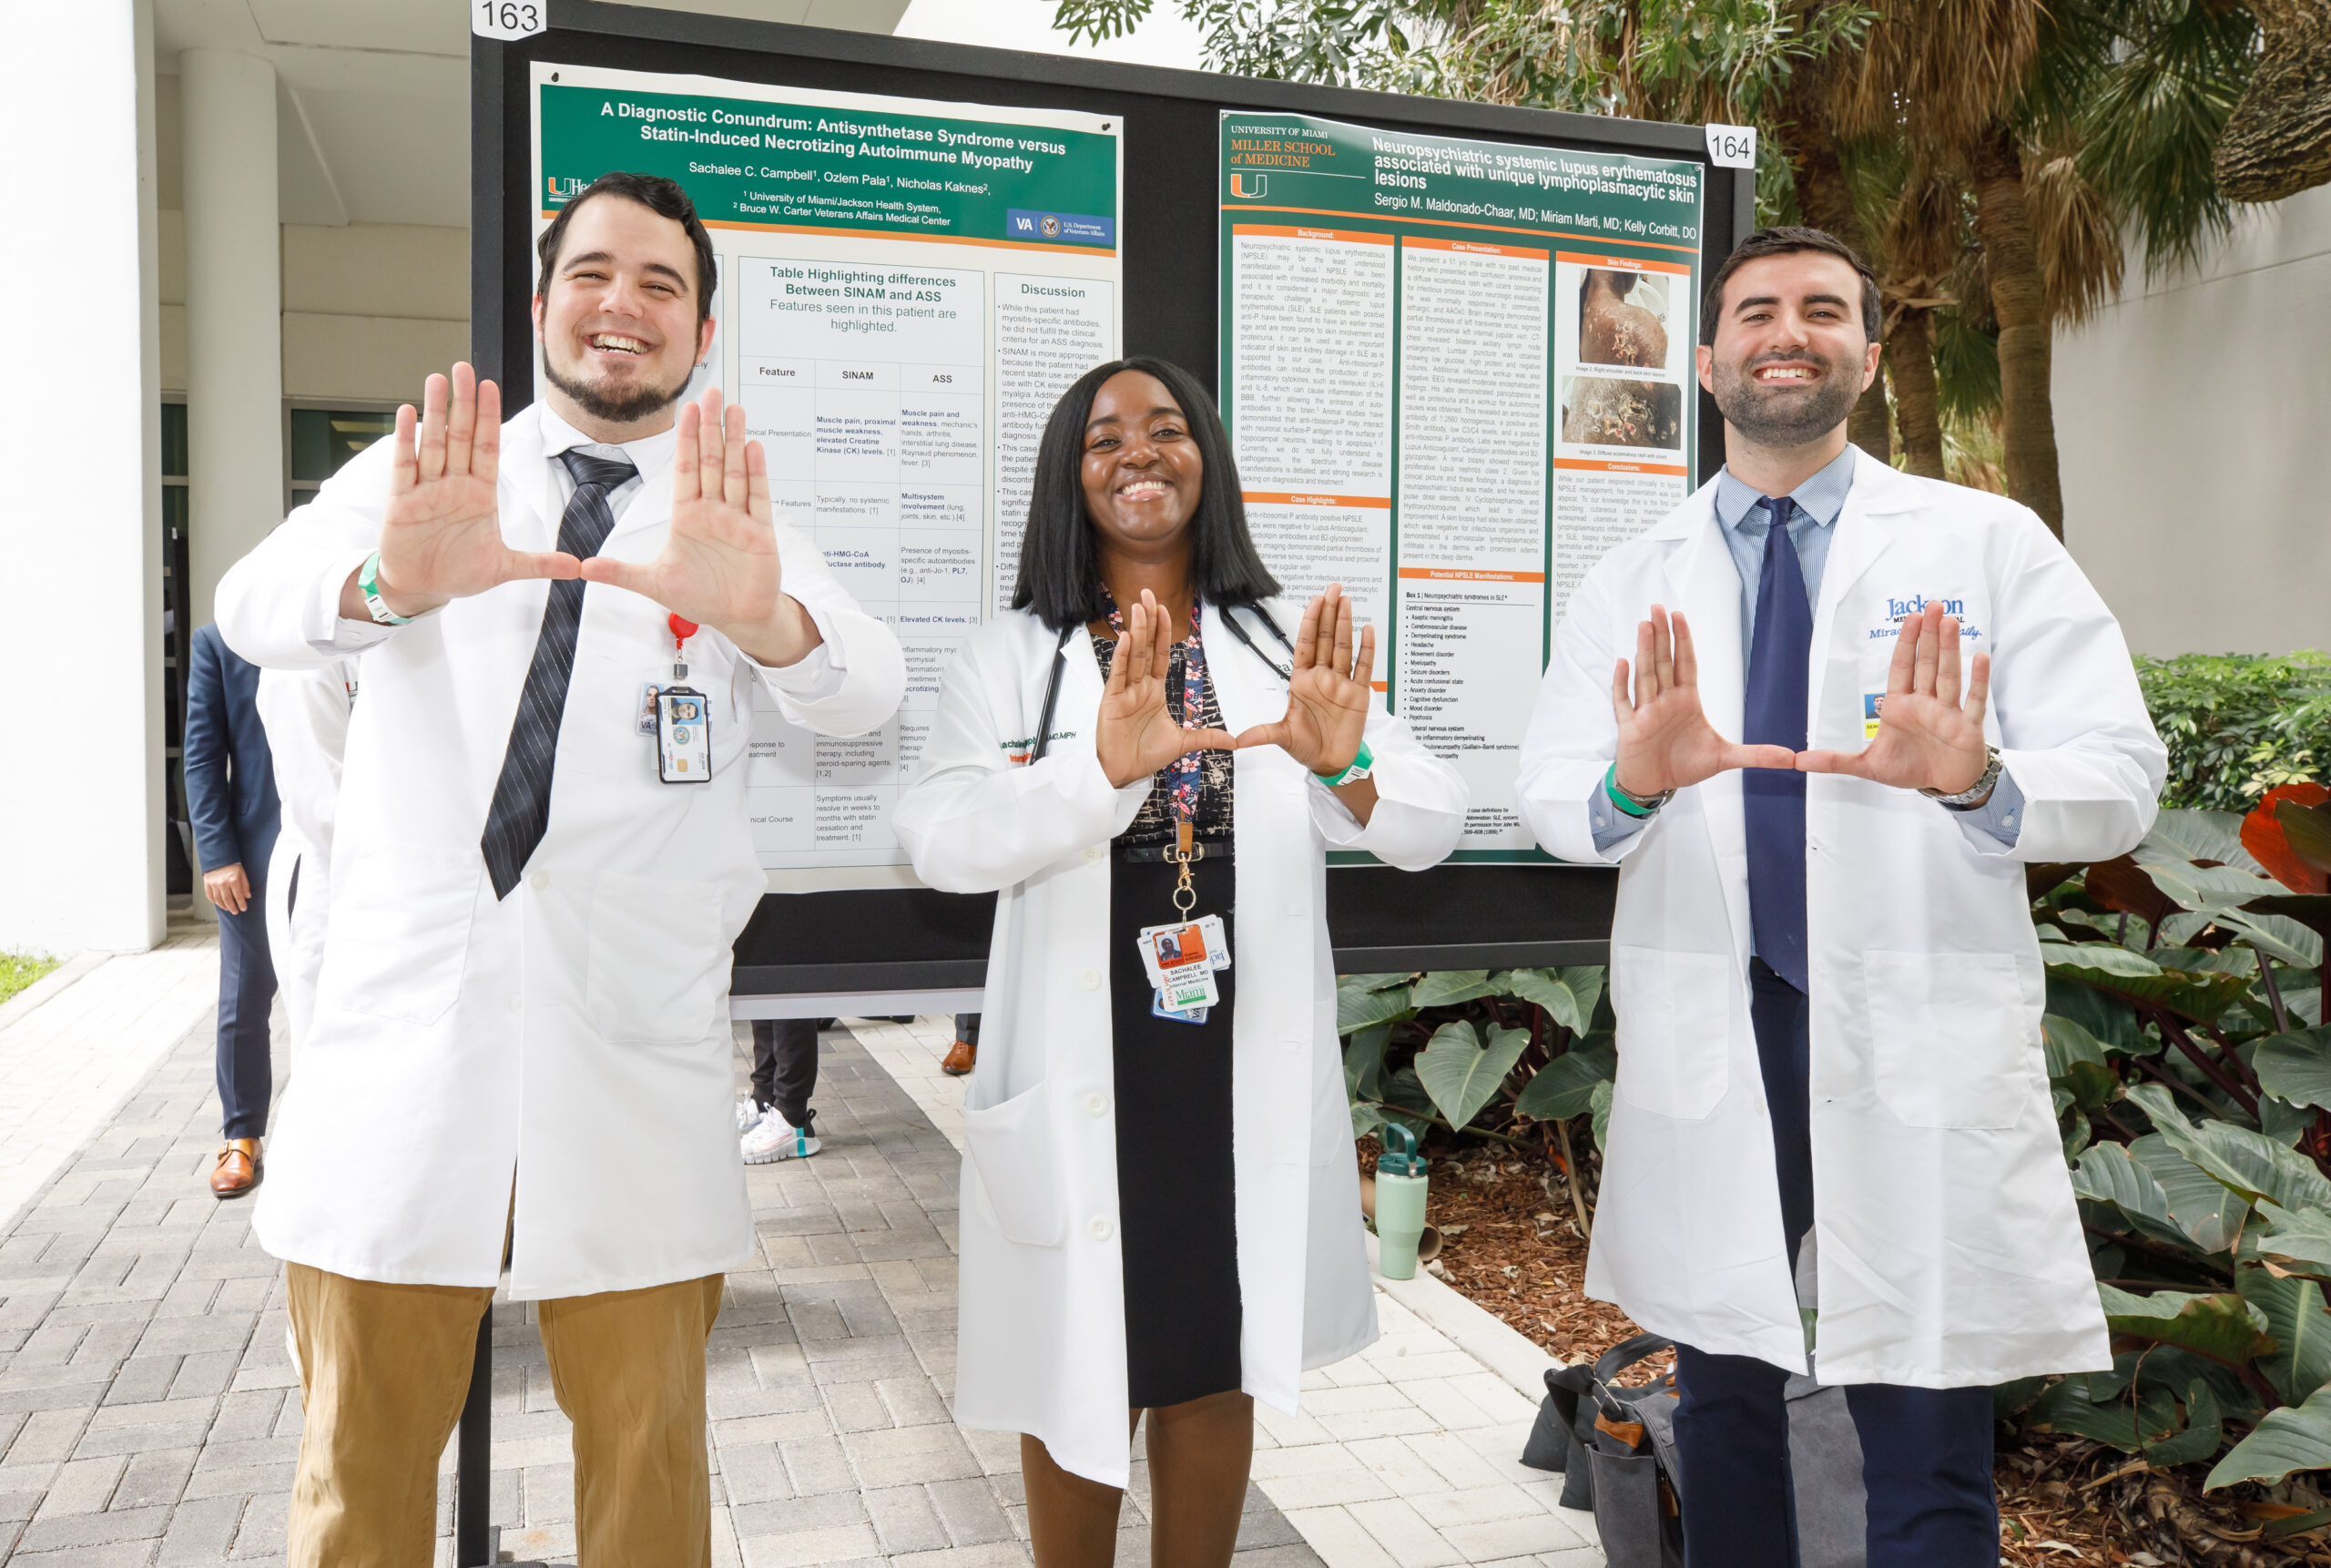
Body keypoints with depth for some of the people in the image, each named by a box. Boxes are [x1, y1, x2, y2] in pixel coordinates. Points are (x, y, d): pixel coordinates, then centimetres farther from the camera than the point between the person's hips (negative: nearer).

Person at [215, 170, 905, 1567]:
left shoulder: (737, 525, 7)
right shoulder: (413, 475, 8)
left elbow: (867, 691, -11)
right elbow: (255, 609, -11)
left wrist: (760, 617, -35)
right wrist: (388, 581, -35)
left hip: (633, 1051, 0)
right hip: (409, 1021, 1)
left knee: (649, 1445, 10)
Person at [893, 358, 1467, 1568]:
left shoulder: (1289, 647, 5)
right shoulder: (1014, 658, 0)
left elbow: (1431, 826, -4)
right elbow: (940, 837, -17)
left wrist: (1346, 760, -26)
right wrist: (1106, 767, -34)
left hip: (1244, 1071, 2)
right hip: (1083, 1070, -1)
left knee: (1215, 1371, 16)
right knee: (1082, 1374, 10)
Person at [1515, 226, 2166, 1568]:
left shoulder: (1989, 544, 3)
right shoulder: (1634, 584, 7)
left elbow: (2120, 783, -4)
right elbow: (1551, 801, -1)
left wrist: (1975, 783, -26)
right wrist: (1633, 784, -25)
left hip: (1923, 1048, -1)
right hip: (1707, 1043, 2)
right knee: (1723, 1404, 17)